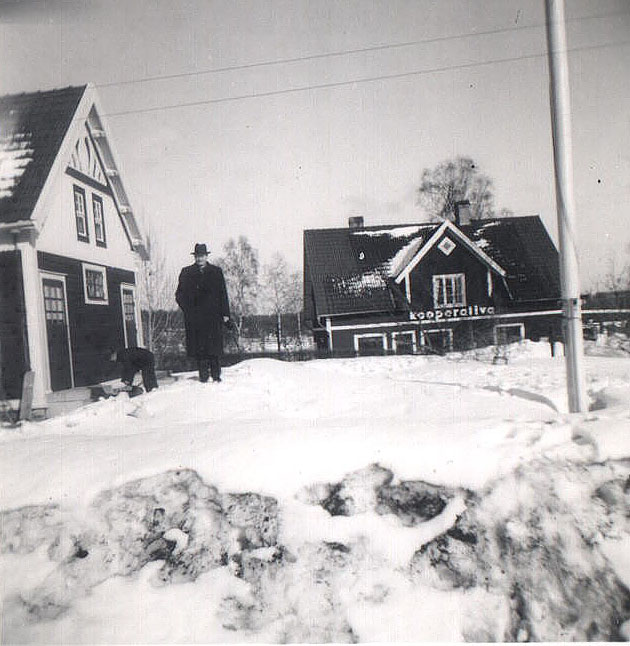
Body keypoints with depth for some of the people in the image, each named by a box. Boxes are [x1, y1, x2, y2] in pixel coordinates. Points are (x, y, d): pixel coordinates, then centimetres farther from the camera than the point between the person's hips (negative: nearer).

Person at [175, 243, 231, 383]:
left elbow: (223, 294, 8)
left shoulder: (216, 271, 12)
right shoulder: (186, 272, 12)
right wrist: (187, 309, -5)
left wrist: (225, 313, 2)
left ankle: (216, 375, 4)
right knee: (199, 346, -2)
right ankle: (203, 374, 5)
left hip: (213, 315, 0)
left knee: (215, 344, -3)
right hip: (195, 317, 0)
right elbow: (180, 295, 11)